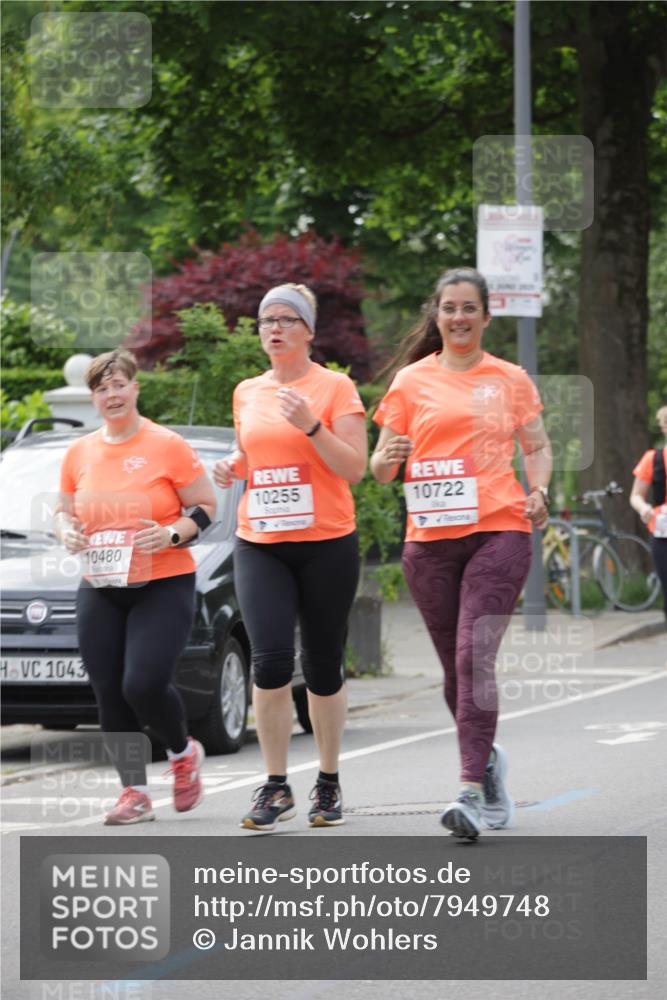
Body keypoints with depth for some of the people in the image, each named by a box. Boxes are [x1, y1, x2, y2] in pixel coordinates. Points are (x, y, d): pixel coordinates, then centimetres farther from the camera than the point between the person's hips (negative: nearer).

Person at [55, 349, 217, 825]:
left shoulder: (168, 446, -5)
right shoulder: (79, 453, 9)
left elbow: (206, 507, -1)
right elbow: (64, 511, 20)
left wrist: (172, 534, -18)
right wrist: (68, 531, -2)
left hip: (164, 585, -5)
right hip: (100, 592, 5)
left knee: (144, 685, -16)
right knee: (110, 694, 1)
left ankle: (183, 752, 14)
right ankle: (135, 792, 11)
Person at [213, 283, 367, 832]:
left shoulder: (335, 387, -2)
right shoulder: (247, 393, 13)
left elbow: (354, 468, -7)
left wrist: (311, 426, -19)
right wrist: (231, 468, 5)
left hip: (326, 544, -3)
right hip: (260, 546, 3)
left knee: (323, 666, 4)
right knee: (271, 660, -13)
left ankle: (329, 783, 19)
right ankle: (276, 787, -4)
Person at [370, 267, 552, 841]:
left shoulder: (510, 379, 11)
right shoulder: (412, 380, 11)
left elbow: (537, 447, 15)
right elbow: (382, 465, 11)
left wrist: (538, 492, -6)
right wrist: (388, 461, -13)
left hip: (498, 530, -2)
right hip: (430, 537, 2)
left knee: (474, 657, -17)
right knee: (456, 667, 8)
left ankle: (472, 793, -23)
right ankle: (487, 759, 34)